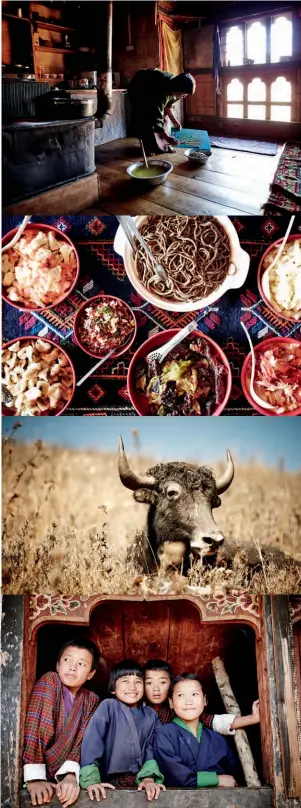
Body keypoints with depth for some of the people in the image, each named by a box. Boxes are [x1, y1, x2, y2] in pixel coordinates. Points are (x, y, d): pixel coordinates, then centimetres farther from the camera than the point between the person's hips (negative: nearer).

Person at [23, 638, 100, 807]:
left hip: (59, 776, 3)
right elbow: (34, 726, -17)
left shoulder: (91, 700, 4)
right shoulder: (49, 681, -9)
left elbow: (82, 740, -5)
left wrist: (70, 775, -21)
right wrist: (35, 777, -24)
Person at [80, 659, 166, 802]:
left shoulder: (151, 715, 6)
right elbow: (92, 742, -11)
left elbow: (152, 748, 5)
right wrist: (91, 779, -19)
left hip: (141, 781, 3)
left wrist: (149, 778, -10)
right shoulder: (108, 707, -6)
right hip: (112, 782, -3)